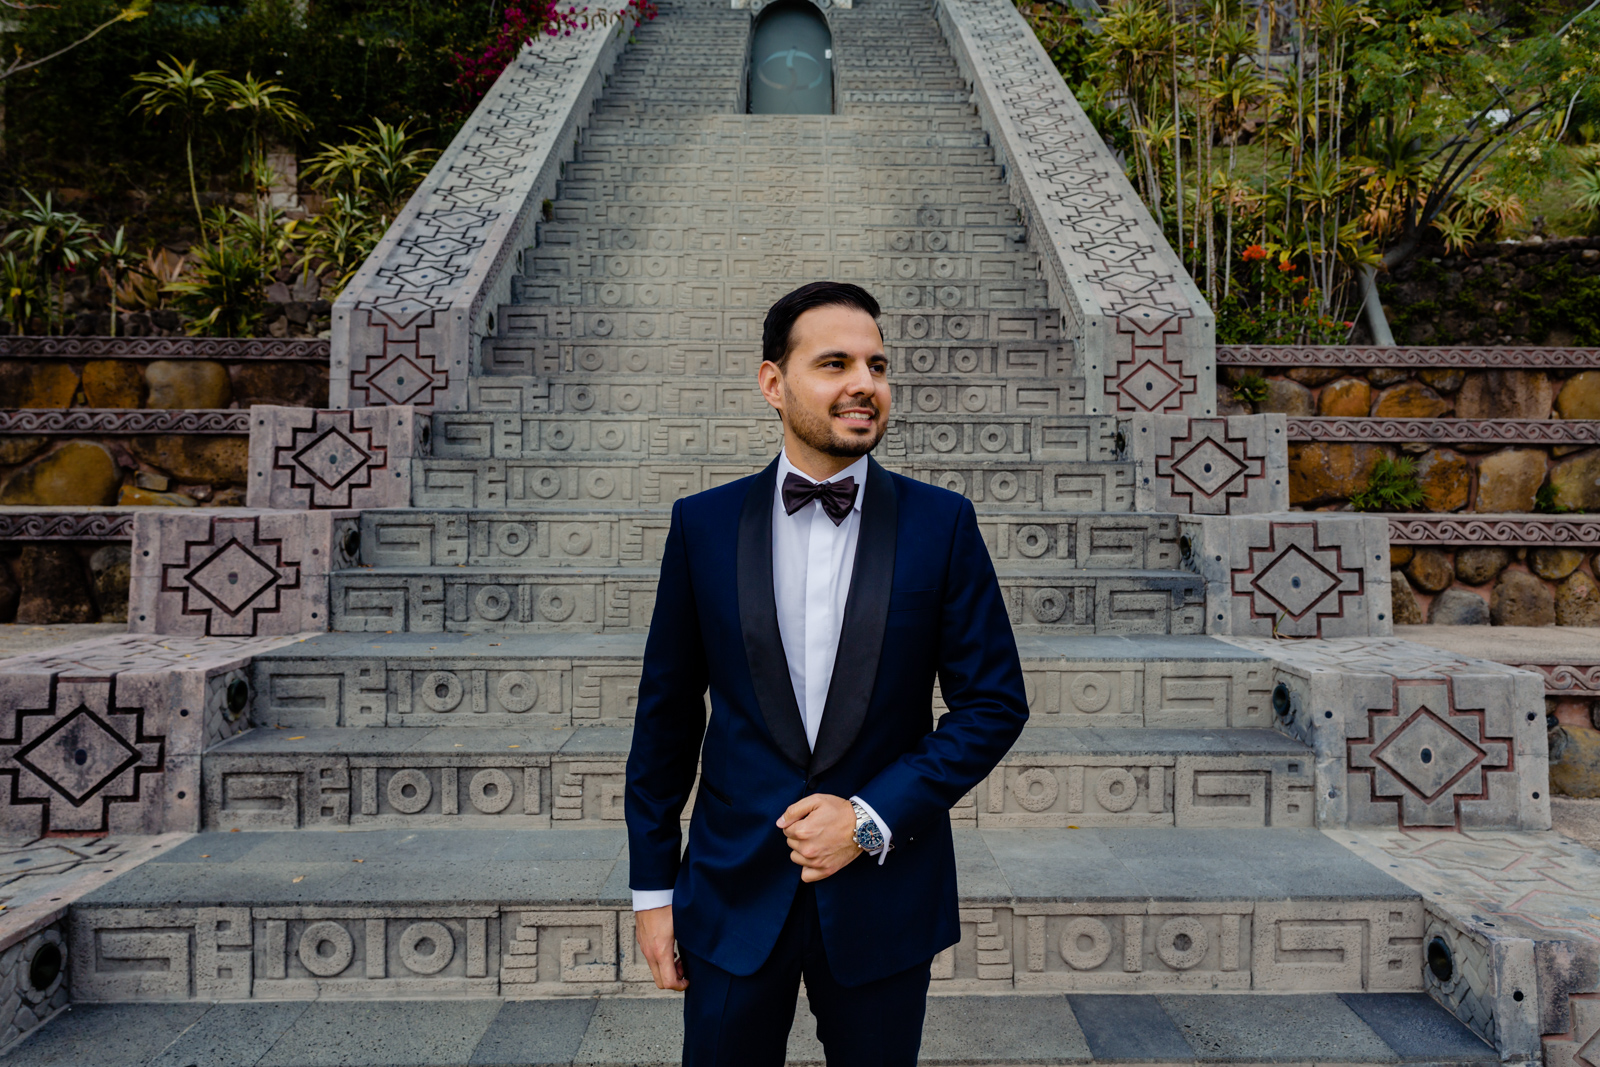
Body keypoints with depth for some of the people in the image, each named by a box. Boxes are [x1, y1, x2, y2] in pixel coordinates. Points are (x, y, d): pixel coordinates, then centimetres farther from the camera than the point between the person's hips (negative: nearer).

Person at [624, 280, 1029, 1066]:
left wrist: (873, 818, -11)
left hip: (884, 898, 0)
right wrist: (652, 884, 4)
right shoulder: (704, 525, -2)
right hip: (734, 896, 1)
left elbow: (994, 701, -2)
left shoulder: (941, 524, -5)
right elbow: (667, 710, 3)